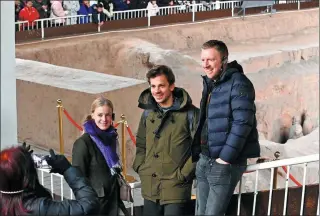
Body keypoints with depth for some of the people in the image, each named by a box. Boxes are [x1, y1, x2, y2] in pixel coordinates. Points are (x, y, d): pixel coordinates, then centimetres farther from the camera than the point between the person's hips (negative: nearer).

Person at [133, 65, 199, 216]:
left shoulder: (189, 113, -6)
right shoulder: (148, 113, 12)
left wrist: (184, 174, -12)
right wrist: (140, 167, 8)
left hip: (176, 188, -5)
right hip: (150, 188, 6)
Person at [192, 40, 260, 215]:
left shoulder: (238, 83, -12)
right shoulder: (210, 84, 15)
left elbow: (242, 123, -20)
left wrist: (225, 158, -20)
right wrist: (197, 153, 13)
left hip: (225, 163, -8)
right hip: (204, 161, 8)